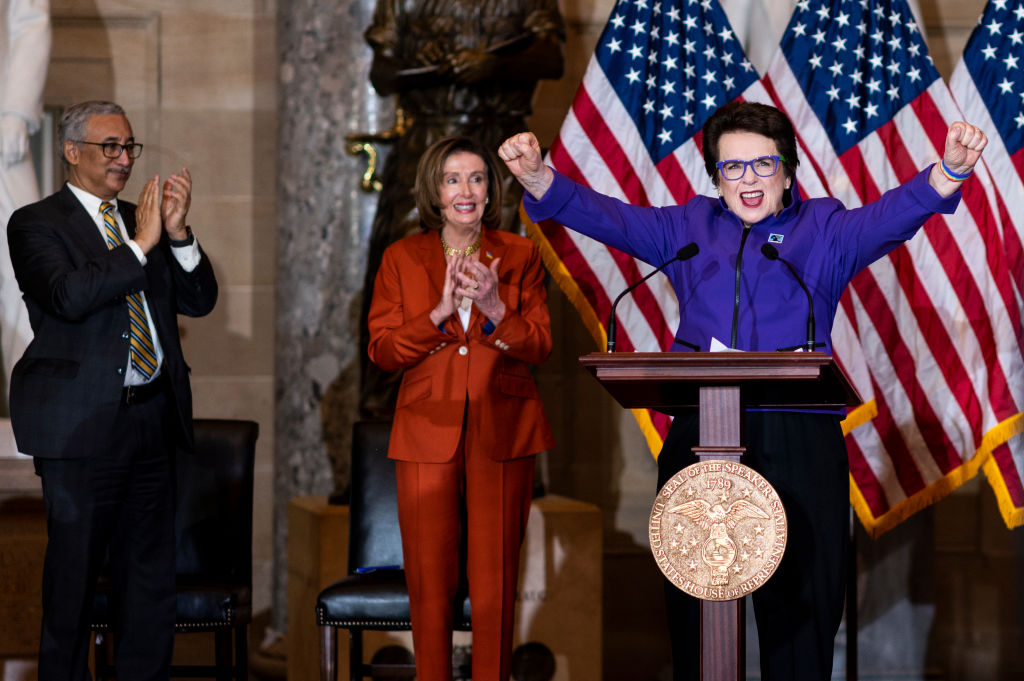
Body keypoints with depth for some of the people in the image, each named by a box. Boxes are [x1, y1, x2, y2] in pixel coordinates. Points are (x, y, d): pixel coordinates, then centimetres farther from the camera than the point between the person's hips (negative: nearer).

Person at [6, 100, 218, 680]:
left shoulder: (142, 220, 16)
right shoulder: (36, 223, -2)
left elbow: (199, 300, 9)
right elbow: (68, 296, -20)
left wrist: (177, 233, -7)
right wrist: (141, 244, -19)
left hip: (154, 417, 6)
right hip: (83, 424, -6)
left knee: (151, 572, 10)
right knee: (74, 572, -1)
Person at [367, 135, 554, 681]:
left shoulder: (519, 255, 8)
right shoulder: (401, 258, 8)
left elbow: (539, 347, 1)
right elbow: (382, 350, 0)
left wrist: (493, 308, -17)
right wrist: (441, 311, -14)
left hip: (501, 432, 0)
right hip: (428, 432, 0)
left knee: (495, 579, -2)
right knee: (429, 579, -1)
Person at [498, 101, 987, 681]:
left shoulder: (823, 229, 12)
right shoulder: (690, 228, 20)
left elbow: (890, 217, -5)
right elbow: (607, 217, 11)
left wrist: (949, 173, -25)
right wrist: (537, 177, -6)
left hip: (798, 440, -2)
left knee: (802, 602, -4)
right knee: (693, 604, 6)